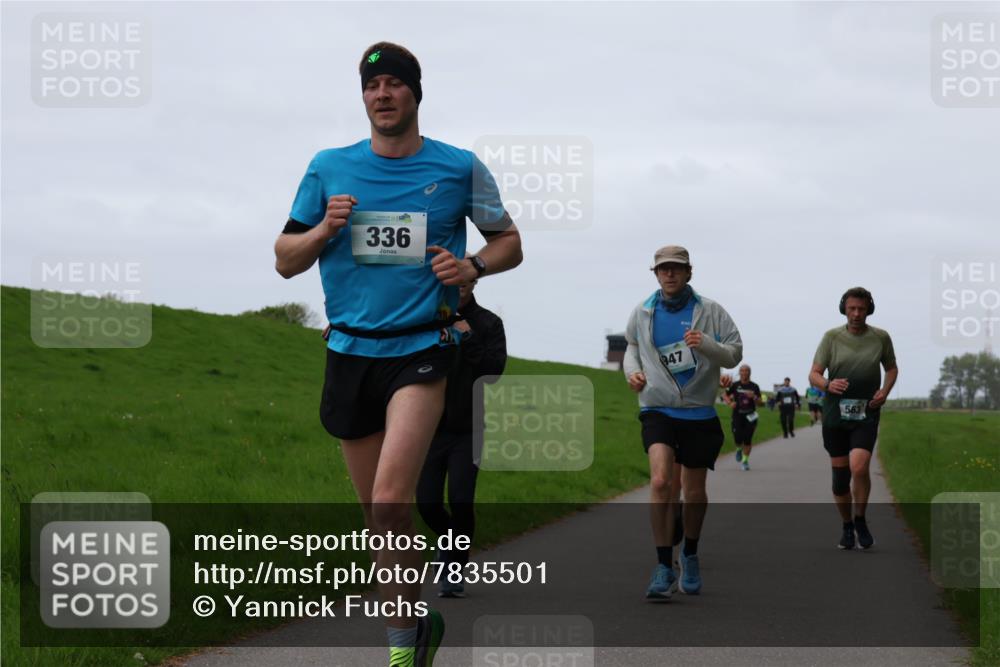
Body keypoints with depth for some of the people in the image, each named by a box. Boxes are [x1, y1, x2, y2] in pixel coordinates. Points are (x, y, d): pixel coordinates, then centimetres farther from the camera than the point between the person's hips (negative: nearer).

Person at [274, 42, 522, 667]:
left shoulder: (460, 168, 2)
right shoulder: (329, 168, 6)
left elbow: (509, 242, 13)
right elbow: (285, 260, 10)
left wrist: (472, 266, -7)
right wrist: (324, 230, -10)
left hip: (421, 350, -3)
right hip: (350, 351, 3)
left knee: (390, 502, -21)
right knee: (379, 513, 9)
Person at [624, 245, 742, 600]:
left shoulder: (709, 311, -2)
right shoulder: (642, 313, 4)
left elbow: (734, 354, -4)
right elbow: (632, 347, 22)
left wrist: (706, 344, -22)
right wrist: (632, 371, 1)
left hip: (699, 412, 1)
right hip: (658, 410, 0)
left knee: (694, 493, 10)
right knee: (661, 481, -22)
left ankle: (689, 556, 36)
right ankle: (664, 566, -16)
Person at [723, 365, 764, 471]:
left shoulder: (754, 386, 3)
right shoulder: (735, 385, 2)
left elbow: (760, 403, 4)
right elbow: (725, 395, 14)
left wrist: (754, 397, -17)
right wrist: (730, 403, -6)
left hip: (750, 416, 0)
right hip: (737, 415, 0)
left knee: (748, 440, -4)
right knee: (738, 438, -10)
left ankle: (745, 460, 11)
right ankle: (739, 449, 25)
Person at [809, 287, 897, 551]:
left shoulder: (881, 337, 4)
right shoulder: (832, 337, 2)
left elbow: (891, 368, 20)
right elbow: (814, 374, 1)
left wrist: (884, 391, 0)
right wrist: (828, 384, -22)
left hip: (866, 414, -1)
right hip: (835, 413, 1)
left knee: (859, 467, -21)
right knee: (840, 476, 4)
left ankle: (860, 521, 0)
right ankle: (846, 526, 24)